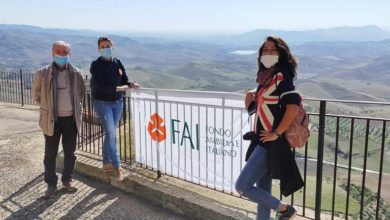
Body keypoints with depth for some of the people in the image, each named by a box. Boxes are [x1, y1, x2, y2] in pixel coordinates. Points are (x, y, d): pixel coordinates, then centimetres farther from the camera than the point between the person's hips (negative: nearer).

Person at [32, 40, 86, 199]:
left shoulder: (75, 73, -2)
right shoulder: (43, 73, -8)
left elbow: (82, 91, 16)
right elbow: (35, 93, 6)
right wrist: (47, 106, 7)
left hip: (71, 119, 2)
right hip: (52, 120, -2)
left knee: (70, 153, 12)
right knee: (50, 154, 7)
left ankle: (67, 180, 30)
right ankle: (51, 185, 21)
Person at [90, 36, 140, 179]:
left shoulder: (117, 63, 3)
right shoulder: (96, 65, -11)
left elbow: (124, 80, 5)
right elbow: (101, 87, -19)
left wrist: (131, 85, -16)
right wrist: (118, 88, -24)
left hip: (117, 102, 5)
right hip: (102, 103, -5)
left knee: (110, 134, 13)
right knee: (111, 134, -6)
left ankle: (107, 164, 25)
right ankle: (117, 167, 3)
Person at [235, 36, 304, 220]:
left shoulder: (281, 76, -13)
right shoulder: (266, 77, 14)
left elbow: (293, 105, -25)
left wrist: (276, 134, -21)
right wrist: (253, 96, 4)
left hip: (271, 143, -9)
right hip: (262, 141, 9)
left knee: (242, 186, -8)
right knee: (263, 191, 15)